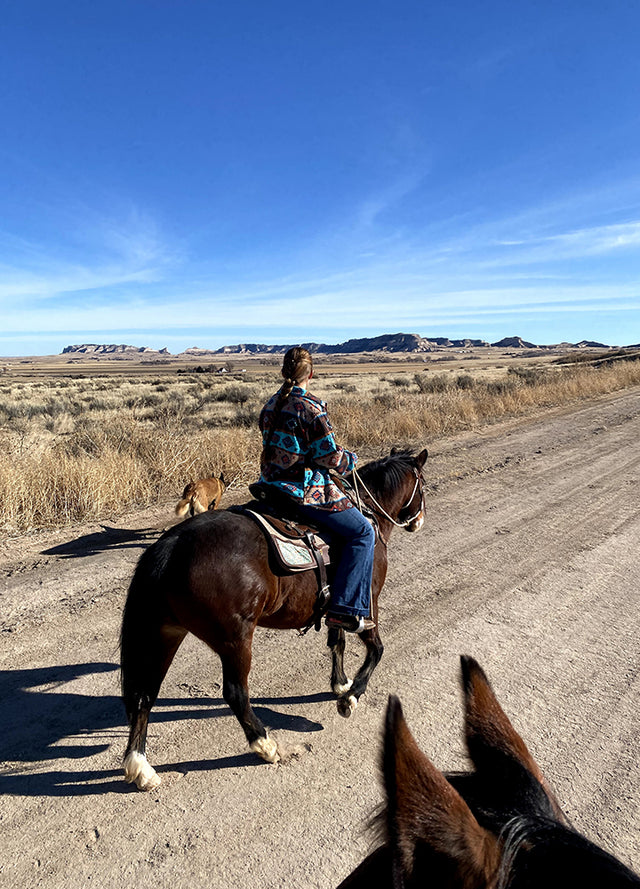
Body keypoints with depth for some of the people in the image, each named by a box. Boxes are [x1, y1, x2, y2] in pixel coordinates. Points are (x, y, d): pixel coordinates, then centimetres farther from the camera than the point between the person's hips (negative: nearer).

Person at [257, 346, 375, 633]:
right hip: (304, 491, -9)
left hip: (272, 485, 9)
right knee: (362, 532, -1)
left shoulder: (271, 404, 8)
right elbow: (329, 456, -16)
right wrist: (351, 459, 5)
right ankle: (345, 609, -4)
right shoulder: (311, 407, -16)